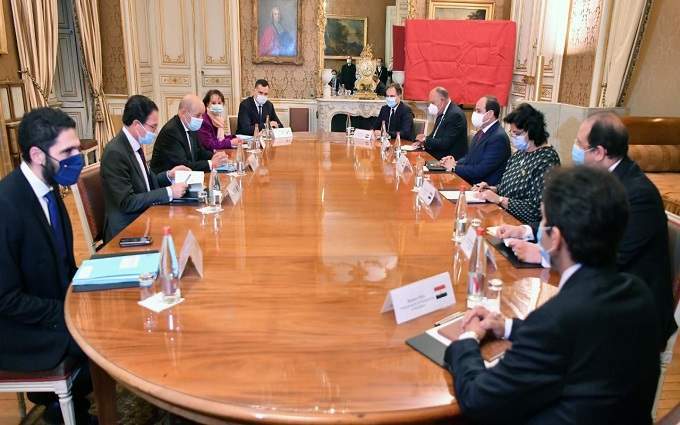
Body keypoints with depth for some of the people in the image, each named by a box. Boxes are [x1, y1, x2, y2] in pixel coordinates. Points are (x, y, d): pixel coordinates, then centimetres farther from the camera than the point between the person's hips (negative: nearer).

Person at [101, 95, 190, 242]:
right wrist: (169, 192, -20)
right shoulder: (115, 153, -19)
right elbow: (127, 202, -21)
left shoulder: (134, 145, 6)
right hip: (126, 230, -8)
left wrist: (168, 175, 2)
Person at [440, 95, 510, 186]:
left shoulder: (499, 137, -18)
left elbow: (482, 170, -21)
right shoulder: (482, 131, 9)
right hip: (470, 182, 8)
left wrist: (454, 168, -12)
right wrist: (456, 162, -2)